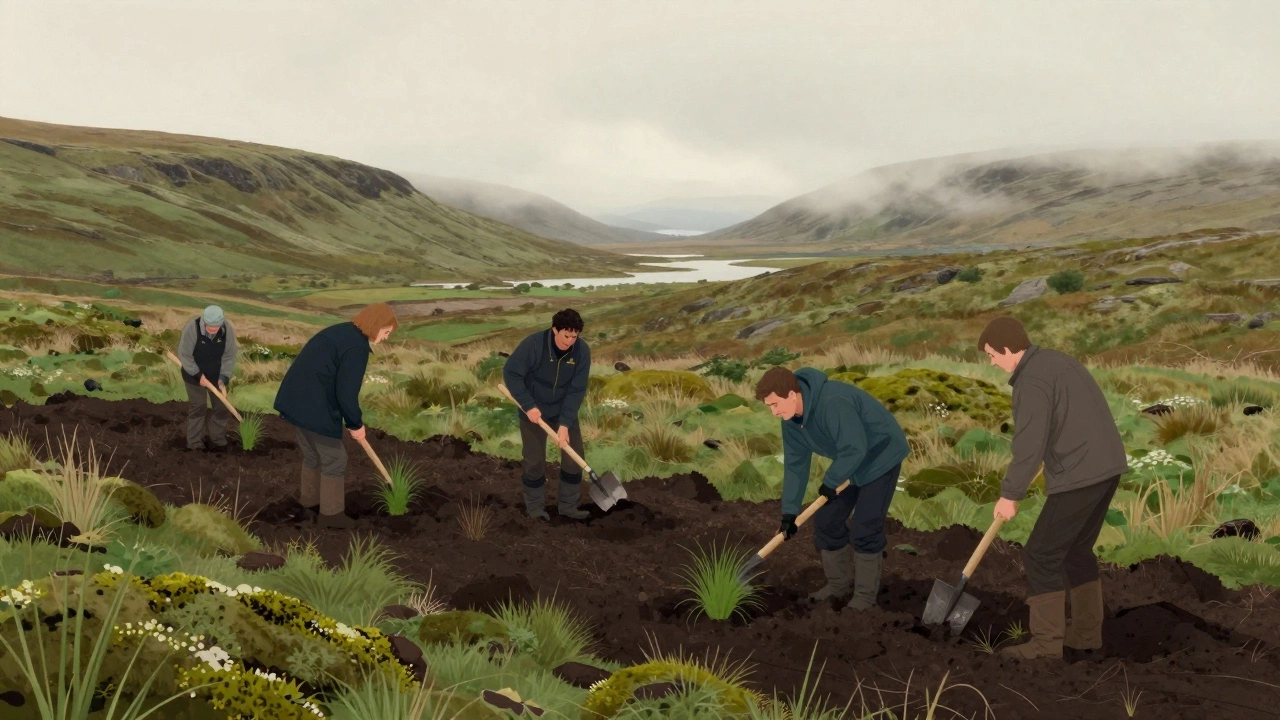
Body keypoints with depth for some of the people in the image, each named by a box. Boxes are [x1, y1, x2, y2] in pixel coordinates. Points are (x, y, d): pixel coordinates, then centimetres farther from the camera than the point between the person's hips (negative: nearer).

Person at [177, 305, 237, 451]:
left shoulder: (228, 330, -20)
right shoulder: (192, 328, -29)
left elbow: (229, 356, -11)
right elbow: (184, 355, -19)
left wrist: (223, 379, -18)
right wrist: (198, 375, -21)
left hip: (217, 375, 3)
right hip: (194, 375, -3)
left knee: (222, 407, 8)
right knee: (198, 408, 3)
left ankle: (218, 442, 24)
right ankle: (195, 444, 16)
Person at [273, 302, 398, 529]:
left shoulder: (340, 332, 15)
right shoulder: (357, 347, -16)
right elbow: (346, 393, -18)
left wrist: (350, 420, 23)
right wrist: (356, 424, -2)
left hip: (295, 402, 10)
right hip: (313, 409, -10)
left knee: (313, 456, 24)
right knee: (334, 459, 5)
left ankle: (310, 504, 36)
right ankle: (331, 515, 14)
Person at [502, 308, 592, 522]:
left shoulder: (582, 351, -19)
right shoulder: (533, 345, -27)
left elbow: (577, 390, -17)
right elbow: (511, 373, -20)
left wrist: (565, 424, -22)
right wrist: (528, 406, -24)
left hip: (564, 410, 3)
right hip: (534, 410, -3)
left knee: (574, 456, 1)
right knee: (534, 460, 2)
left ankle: (567, 505, 16)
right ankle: (535, 506, 20)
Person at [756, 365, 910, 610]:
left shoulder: (833, 402, -37)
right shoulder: (791, 418, -9)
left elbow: (854, 449, -35)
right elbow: (795, 463, -3)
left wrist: (830, 482, -21)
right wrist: (790, 511, -7)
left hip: (881, 455, -8)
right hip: (849, 463, 8)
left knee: (864, 528, -10)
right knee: (826, 521, 7)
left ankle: (865, 595, 4)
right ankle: (839, 583, 24)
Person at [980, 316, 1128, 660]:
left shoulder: (1031, 381, -15)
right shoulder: (1055, 361, 15)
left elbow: (1029, 446, -18)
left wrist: (1009, 495, -8)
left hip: (1080, 475, -10)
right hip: (1106, 467, 10)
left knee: (1042, 555, -1)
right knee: (1077, 549, 20)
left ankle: (1046, 642, 2)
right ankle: (1086, 631, 26)